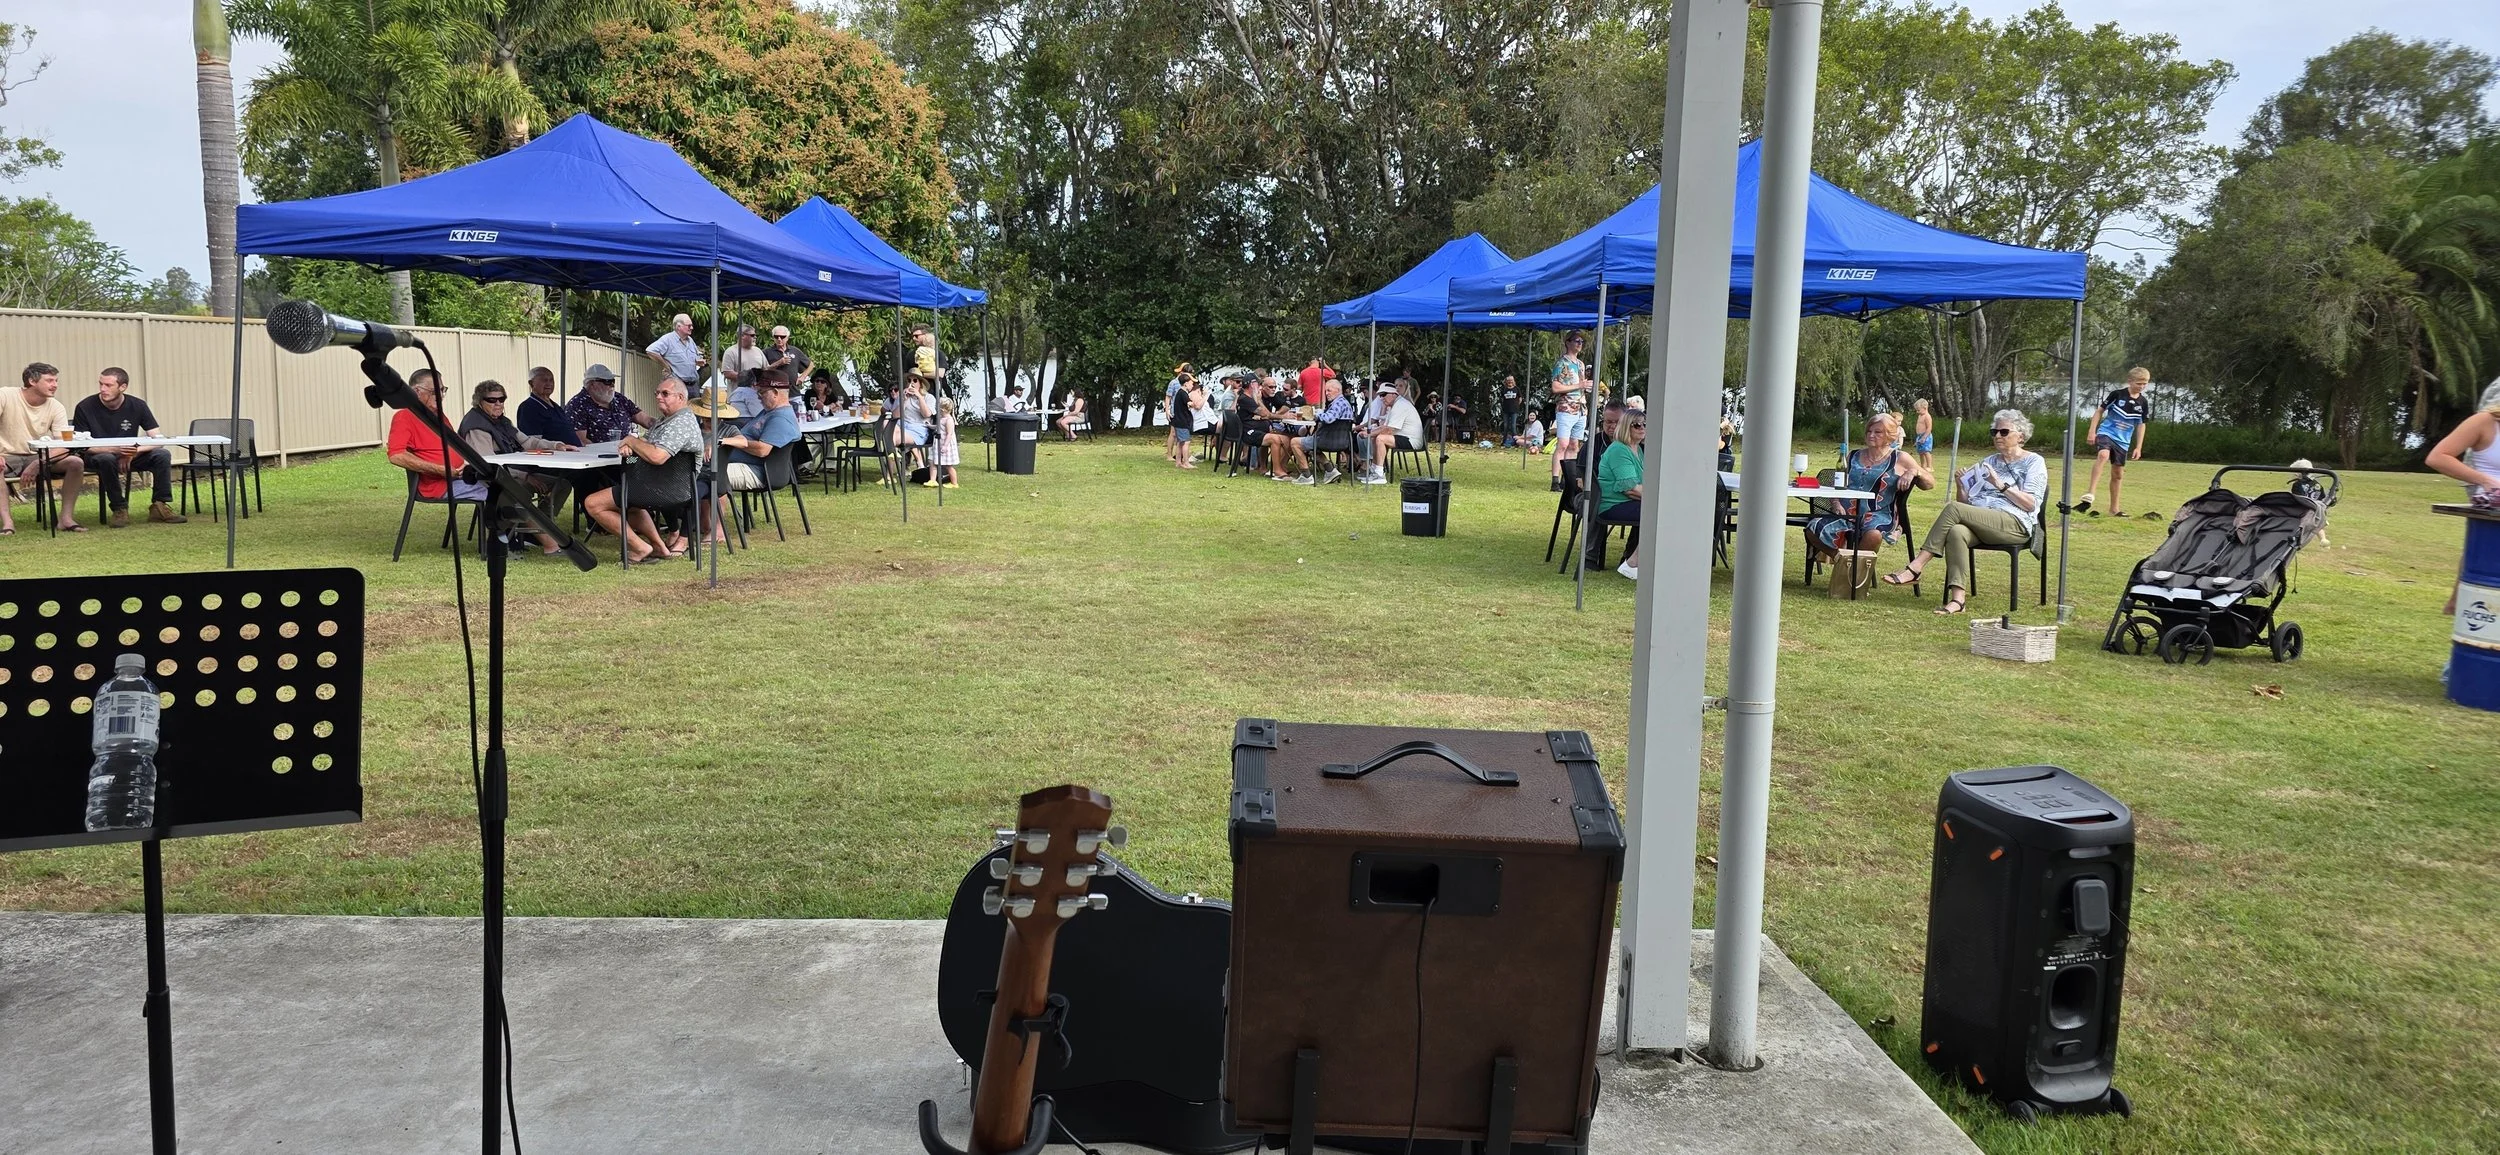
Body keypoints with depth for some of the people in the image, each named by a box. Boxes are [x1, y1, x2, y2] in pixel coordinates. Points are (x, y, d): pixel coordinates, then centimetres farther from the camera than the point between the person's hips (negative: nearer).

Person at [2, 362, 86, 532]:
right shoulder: (6, 396, -10)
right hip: (8, 457, -3)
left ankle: (66, 517, -19)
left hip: (39, 456, 3)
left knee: (76, 463, -22)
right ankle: (7, 520, -33)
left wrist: (37, 465, -27)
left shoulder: (56, 407, -3)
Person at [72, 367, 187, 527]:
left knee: (163, 455, -22)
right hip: (98, 456, -3)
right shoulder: (85, 407, -13)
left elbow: (158, 439, -9)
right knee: (107, 459, -38)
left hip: (130, 457, 3)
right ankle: (120, 509, -24)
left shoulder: (137, 406, -6)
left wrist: (135, 451, -28)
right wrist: (114, 450, -34)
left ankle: (160, 506, -18)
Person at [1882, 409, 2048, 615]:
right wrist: (1961, 487, 1)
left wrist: (2002, 485, -15)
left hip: (2015, 524, -5)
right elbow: (1967, 500, 23)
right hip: (1980, 523, 5)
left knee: (1953, 508, -28)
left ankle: (1915, 568, -32)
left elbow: (2031, 504, -4)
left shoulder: (2034, 462, 10)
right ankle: (1958, 597, -43)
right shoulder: (1988, 462, 28)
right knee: (1957, 532, -33)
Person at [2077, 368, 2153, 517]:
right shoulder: (2117, 394, -7)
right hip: (2106, 433, -5)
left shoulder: (2143, 403, 4)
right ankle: (2089, 494, -42)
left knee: (2117, 474, 10)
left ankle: (2114, 509, 22)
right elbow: (2099, 411, 1)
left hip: (2123, 441, 5)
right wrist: (2092, 431, -5)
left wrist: (2138, 447, 9)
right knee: (2103, 455, -35)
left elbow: (2141, 425, 12)